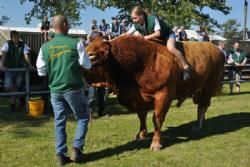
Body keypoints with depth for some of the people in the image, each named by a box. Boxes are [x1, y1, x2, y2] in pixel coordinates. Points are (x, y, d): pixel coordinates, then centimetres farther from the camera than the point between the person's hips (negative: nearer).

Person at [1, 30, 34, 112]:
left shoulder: (23, 44, 0)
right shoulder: (7, 44, -5)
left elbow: (26, 55, -7)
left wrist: (30, 65, -21)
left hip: (20, 68, 1)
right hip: (9, 68, 0)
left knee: (16, 87, 1)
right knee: (8, 87, -9)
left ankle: (12, 103, 22)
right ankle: (20, 98, 14)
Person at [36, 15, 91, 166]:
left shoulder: (45, 47, 2)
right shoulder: (75, 43, -7)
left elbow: (41, 71, 6)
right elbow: (87, 65, -3)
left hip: (55, 89, 3)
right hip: (74, 88, -3)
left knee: (59, 121, 11)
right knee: (83, 117, 13)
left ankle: (61, 155, 11)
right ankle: (77, 149, 5)